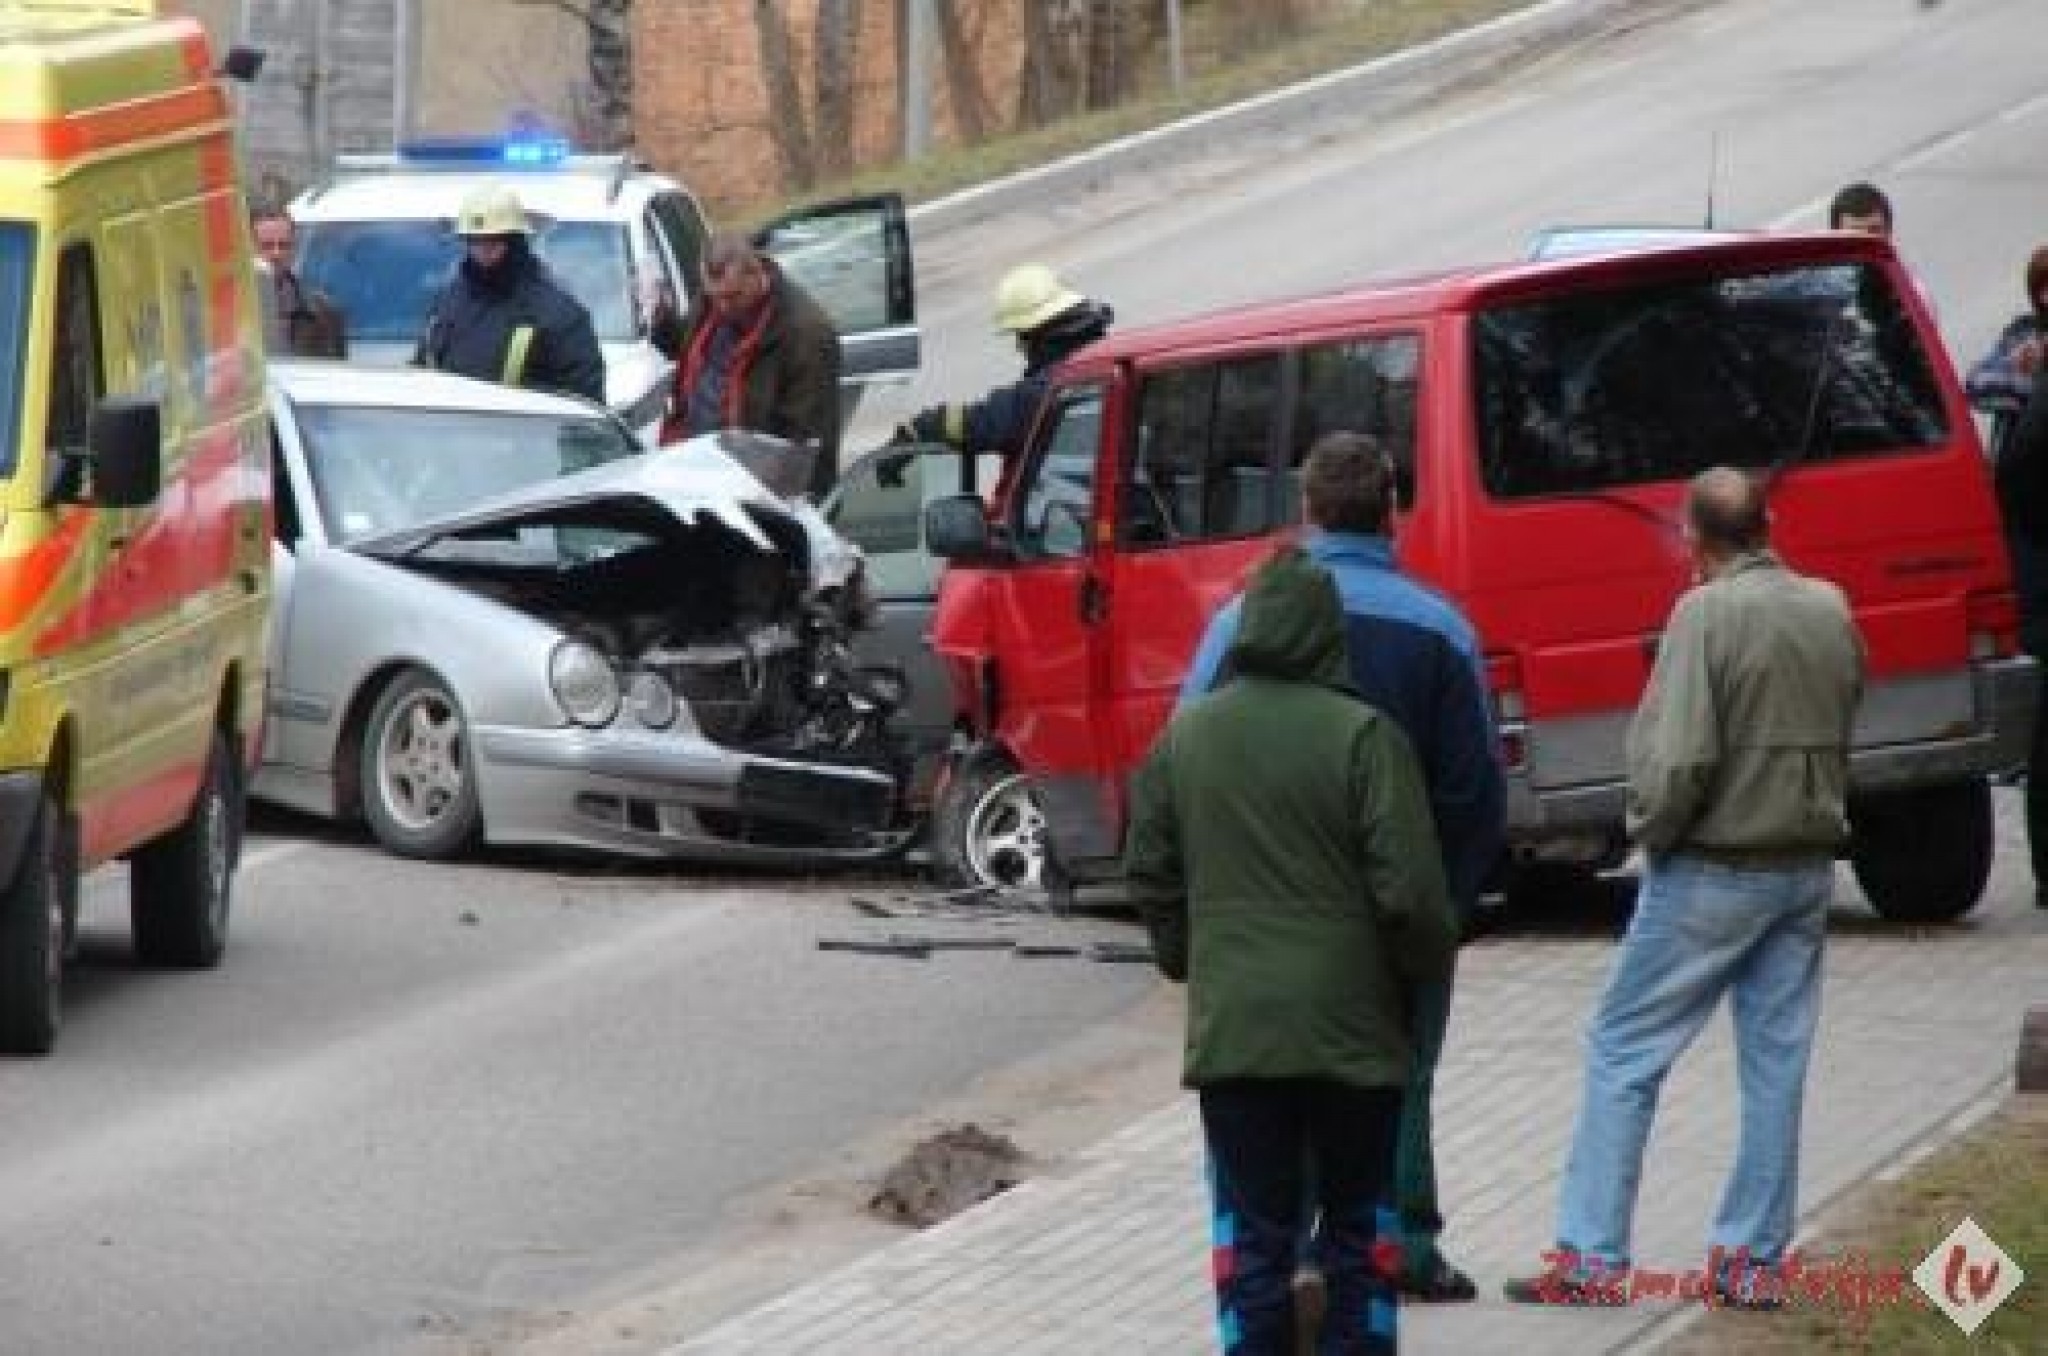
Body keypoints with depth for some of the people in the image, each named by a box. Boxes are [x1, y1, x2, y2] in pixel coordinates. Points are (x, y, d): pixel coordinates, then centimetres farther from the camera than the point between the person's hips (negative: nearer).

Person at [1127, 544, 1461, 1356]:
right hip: (1351, 1027, -2)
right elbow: (1409, 890, -13)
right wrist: (1429, 969, 6)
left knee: (1251, 1229, 7)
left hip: (1231, 1025, 2)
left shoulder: (1186, 734, 1)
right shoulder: (1363, 736, -12)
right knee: (1357, 1227, 11)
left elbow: (1151, 875, 8)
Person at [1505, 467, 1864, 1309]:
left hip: (1713, 872, -6)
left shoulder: (1707, 614, -16)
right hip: (1808, 872, 6)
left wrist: (1649, 829, -6)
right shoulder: (1831, 611, 4)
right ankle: (1753, 1257, 11)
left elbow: (1679, 759, -21)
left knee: (1623, 1053, 2)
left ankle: (1591, 1256, 0)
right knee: (1777, 1062, 10)